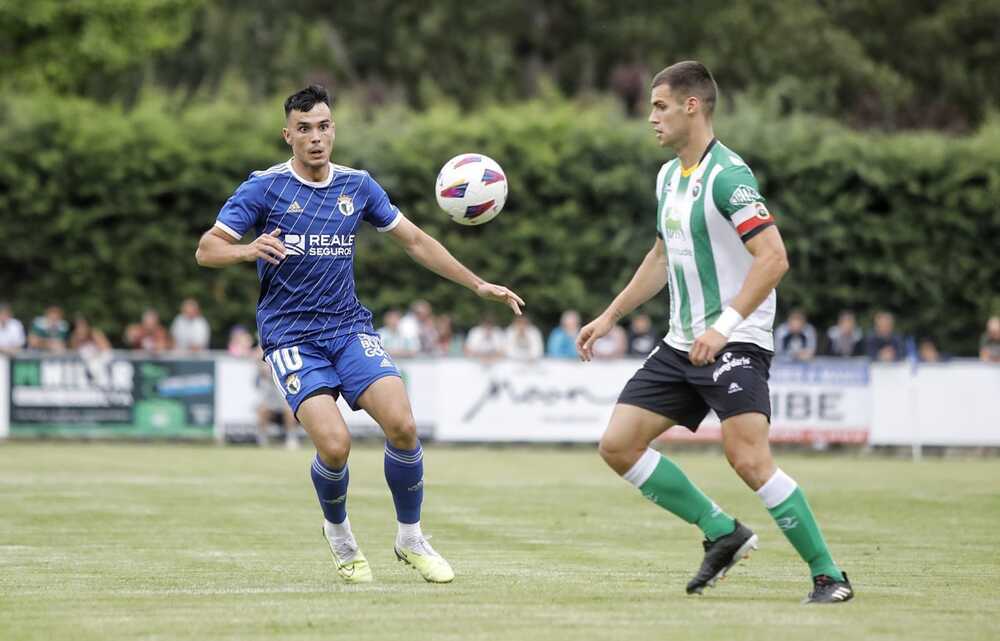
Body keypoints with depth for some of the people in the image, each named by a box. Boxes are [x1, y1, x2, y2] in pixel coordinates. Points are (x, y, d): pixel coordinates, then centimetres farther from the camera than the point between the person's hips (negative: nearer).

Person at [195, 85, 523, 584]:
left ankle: (411, 538, 4)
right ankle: (337, 533, 10)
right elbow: (206, 250, -10)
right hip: (290, 337, -3)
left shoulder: (358, 186, 6)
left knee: (402, 425, -18)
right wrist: (248, 249, -32)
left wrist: (478, 285, 14)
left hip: (349, 328, 4)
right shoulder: (264, 187, -5)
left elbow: (414, 240, 17)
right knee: (334, 445, -22)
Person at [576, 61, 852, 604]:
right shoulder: (668, 176, 13)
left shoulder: (727, 175, -15)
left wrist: (723, 327, -29)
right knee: (618, 445, 2)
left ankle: (828, 575, -10)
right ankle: (722, 532, 11)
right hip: (681, 345, 9)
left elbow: (773, 258, -23)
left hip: (735, 342, -9)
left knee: (748, 460, -21)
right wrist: (608, 317, 25)